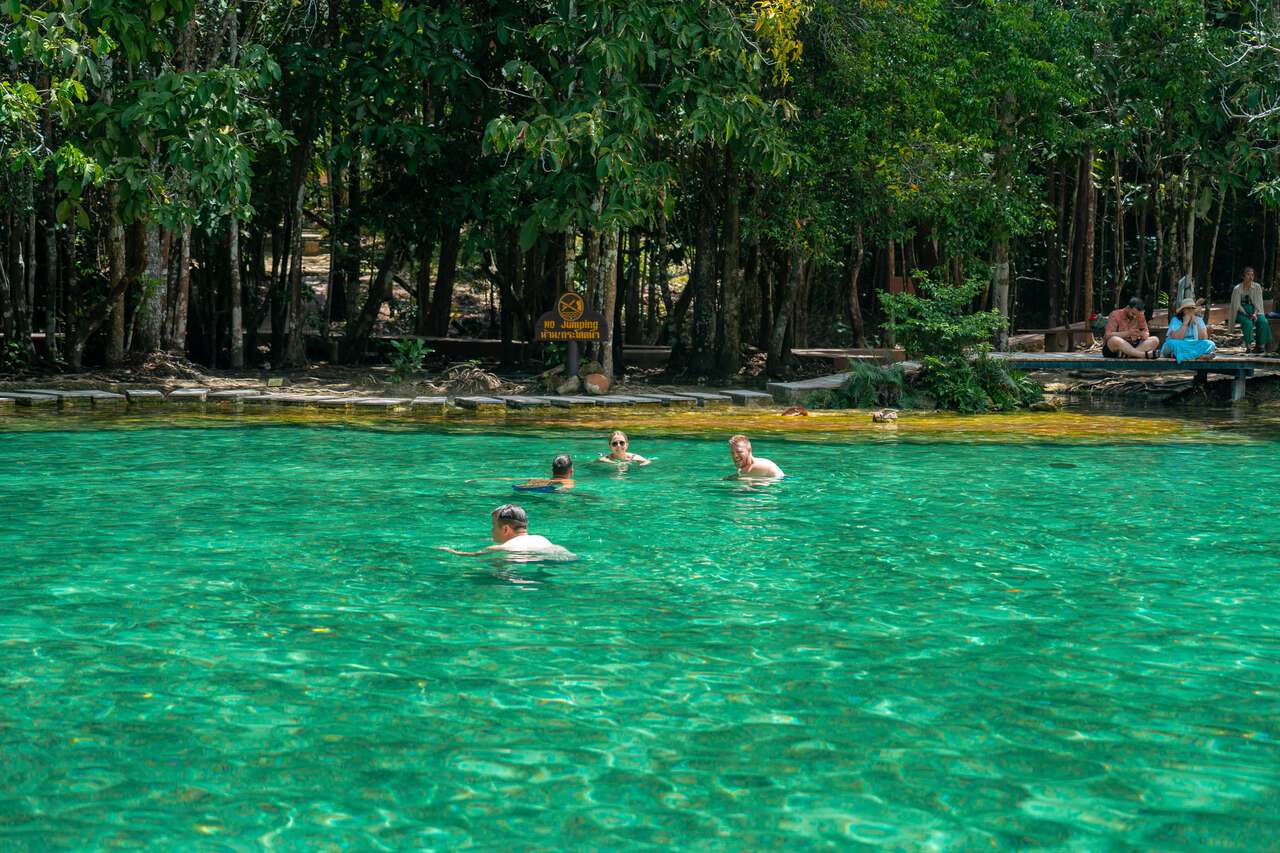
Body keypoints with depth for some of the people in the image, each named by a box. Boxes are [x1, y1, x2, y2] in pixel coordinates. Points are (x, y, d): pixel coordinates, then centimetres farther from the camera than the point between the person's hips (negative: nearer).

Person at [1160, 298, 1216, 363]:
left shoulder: (1199, 320, 6)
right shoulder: (1175, 320, -4)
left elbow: (1204, 338, -7)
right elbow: (1176, 339, -21)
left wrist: (1196, 323, -13)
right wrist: (1185, 322, -18)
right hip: (1178, 348, -3)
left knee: (1210, 344, -20)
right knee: (1172, 343, -36)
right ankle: (1200, 356, -34)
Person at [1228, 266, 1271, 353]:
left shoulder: (1257, 287, 0)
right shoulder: (1237, 289, -8)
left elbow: (1258, 303, 0)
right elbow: (1237, 305, -7)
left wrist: (1255, 313, -18)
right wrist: (1247, 315, -20)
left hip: (1254, 310, 3)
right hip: (1241, 312, -2)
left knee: (1263, 322, -28)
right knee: (1248, 323, -35)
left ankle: (1261, 345, -19)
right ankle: (1248, 345, -26)